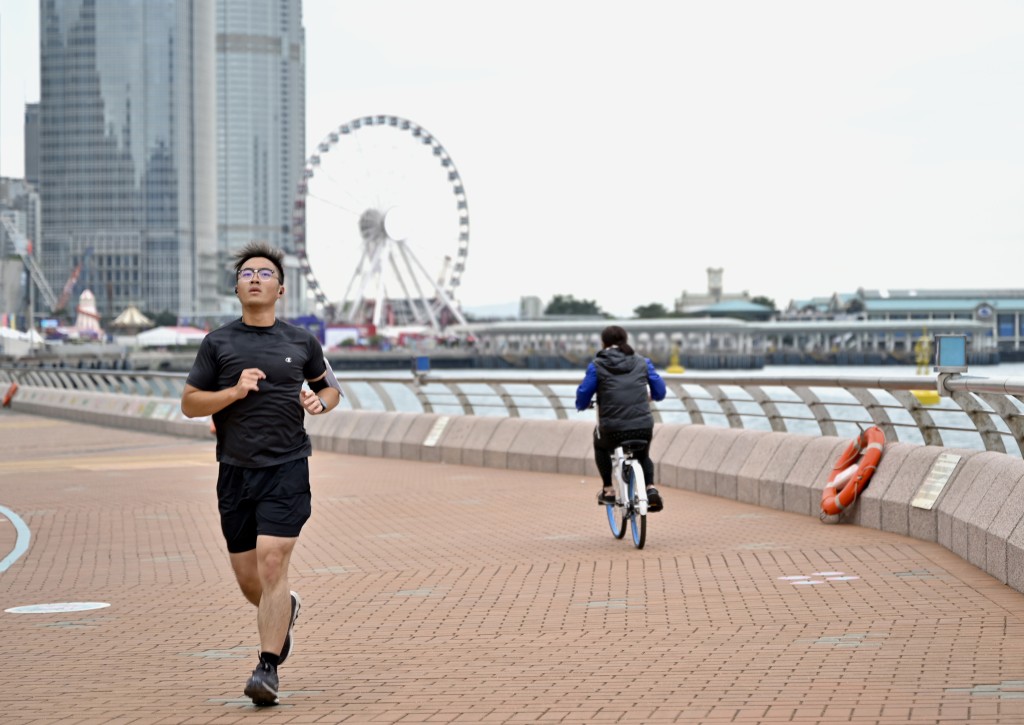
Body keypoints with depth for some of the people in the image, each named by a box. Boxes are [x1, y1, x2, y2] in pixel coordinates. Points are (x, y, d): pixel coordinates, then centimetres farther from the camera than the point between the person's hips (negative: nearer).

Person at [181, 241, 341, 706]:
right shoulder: (218, 343, 5)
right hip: (235, 472, 2)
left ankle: (268, 668, -7)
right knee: (247, 578, 8)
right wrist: (233, 392, -12)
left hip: (287, 468, -2)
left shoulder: (301, 342, 6)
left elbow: (330, 388, 21)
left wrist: (319, 401, -2)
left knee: (272, 565, -14)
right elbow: (189, 403, 4)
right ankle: (287, 609, 42)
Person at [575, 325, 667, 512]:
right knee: (642, 455, 35)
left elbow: (583, 398, 1)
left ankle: (608, 490, 29)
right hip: (643, 427, 2)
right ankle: (651, 488, 10)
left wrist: (582, 405, 26)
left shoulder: (597, 365, 2)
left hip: (612, 429, -2)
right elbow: (659, 392, 15)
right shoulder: (642, 363, 10)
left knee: (600, 445, 35)